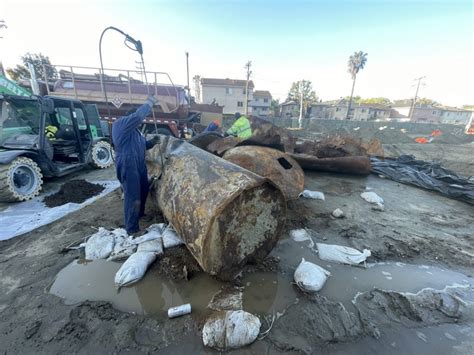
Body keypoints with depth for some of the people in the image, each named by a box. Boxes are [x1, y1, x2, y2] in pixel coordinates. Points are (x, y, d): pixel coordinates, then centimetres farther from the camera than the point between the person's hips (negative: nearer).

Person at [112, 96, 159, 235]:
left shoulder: (135, 130, 22)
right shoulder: (121, 123, -9)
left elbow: (140, 145, 26)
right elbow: (138, 116, -25)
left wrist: (152, 142, 7)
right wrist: (149, 103, -13)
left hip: (140, 165, 10)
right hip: (127, 166, -10)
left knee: (143, 191, 20)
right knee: (132, 196, -7)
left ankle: (140, 214, 42)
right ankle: (132, 229, 2)